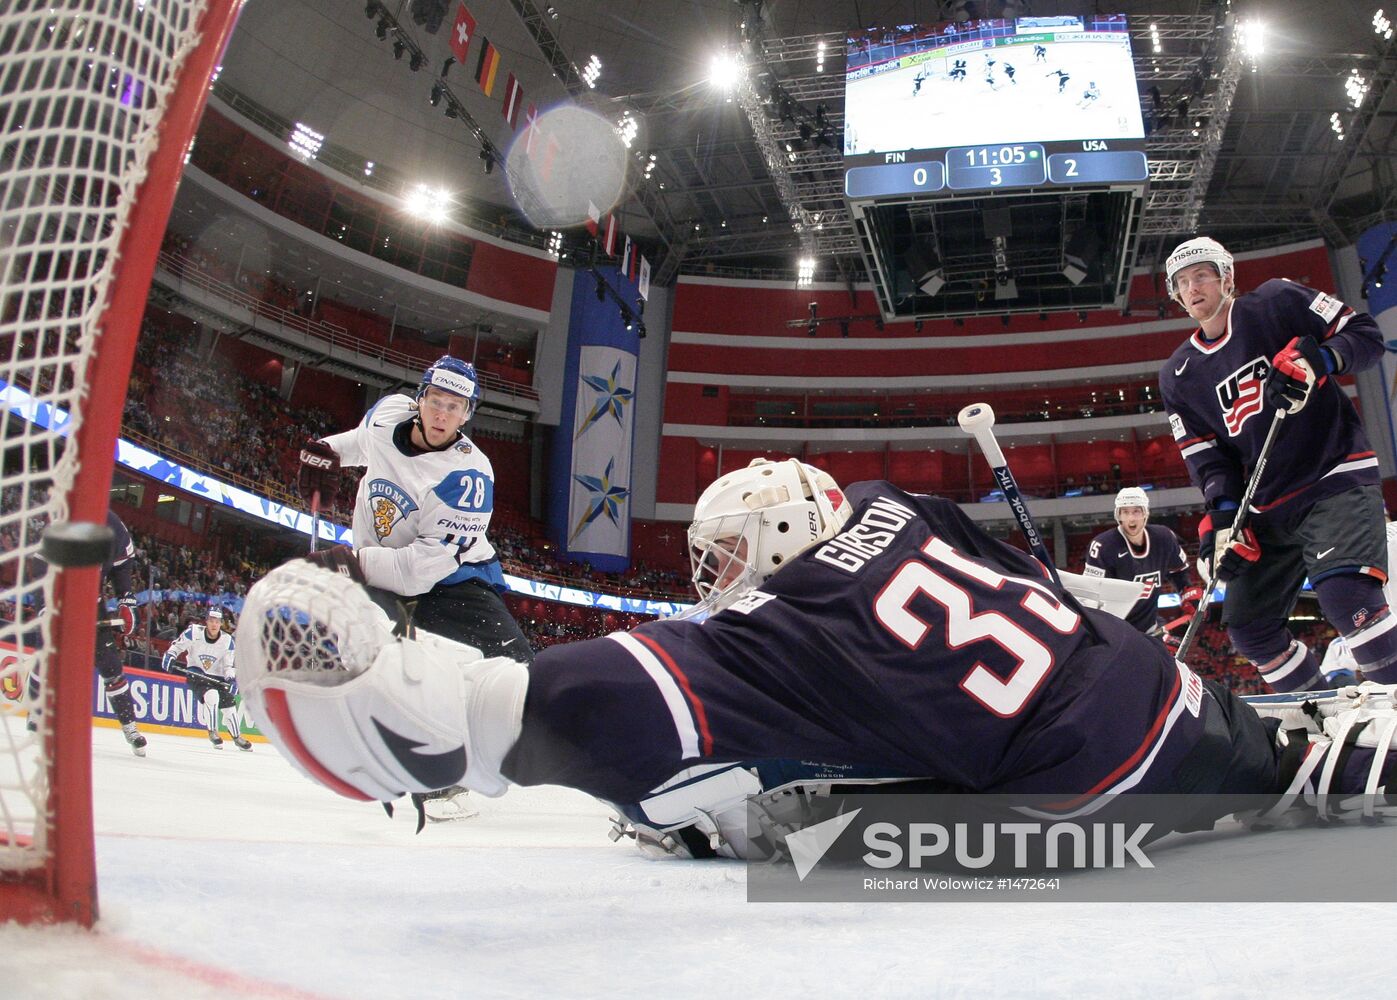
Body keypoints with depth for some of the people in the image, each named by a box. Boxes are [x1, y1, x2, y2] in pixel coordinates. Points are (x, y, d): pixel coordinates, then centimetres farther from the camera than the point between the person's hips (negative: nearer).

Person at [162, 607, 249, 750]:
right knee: (212, 695, -29)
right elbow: (177, 646, 1)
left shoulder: (227, 640, -6)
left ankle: (237, 736, 21)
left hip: (216, 677, 3)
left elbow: (228, 665, 0)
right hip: (196, 674, -3)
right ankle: (213, 732, -11)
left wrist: (231, 679, -16)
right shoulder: (194, 633, -13)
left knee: (229, 705, -1)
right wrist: (169, 656, -18)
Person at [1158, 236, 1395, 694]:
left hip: (1338, 478, -6)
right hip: (1268, 507, 6)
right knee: (1249, 627, 6)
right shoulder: (1178, 376, 10)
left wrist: (1317, 357, -22)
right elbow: (1205, 456, 5)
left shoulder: (1278, 301, 0)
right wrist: (1222, 518, -11)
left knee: (1346, 594, -29)